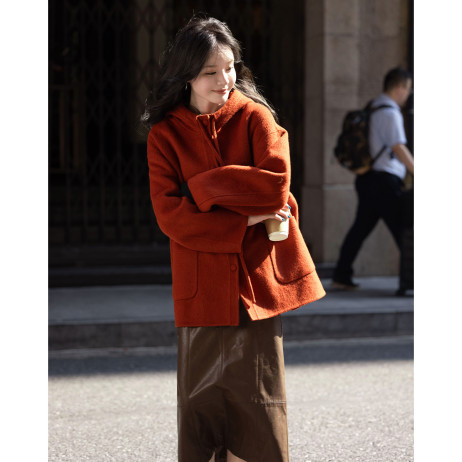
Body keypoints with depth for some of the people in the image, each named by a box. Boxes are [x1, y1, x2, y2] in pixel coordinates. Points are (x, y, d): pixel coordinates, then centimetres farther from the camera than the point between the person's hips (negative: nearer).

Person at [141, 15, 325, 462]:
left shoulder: (255, 117, 3)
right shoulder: (165, 134, 3)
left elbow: (276, 184, -13)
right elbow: (170, 215, -7)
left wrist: (202, 188, -11)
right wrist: (243, 223, -14)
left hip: (258, 279, 0)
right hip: (201, 284, 0)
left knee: (259, 401, 1)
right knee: (201, 396, 3)